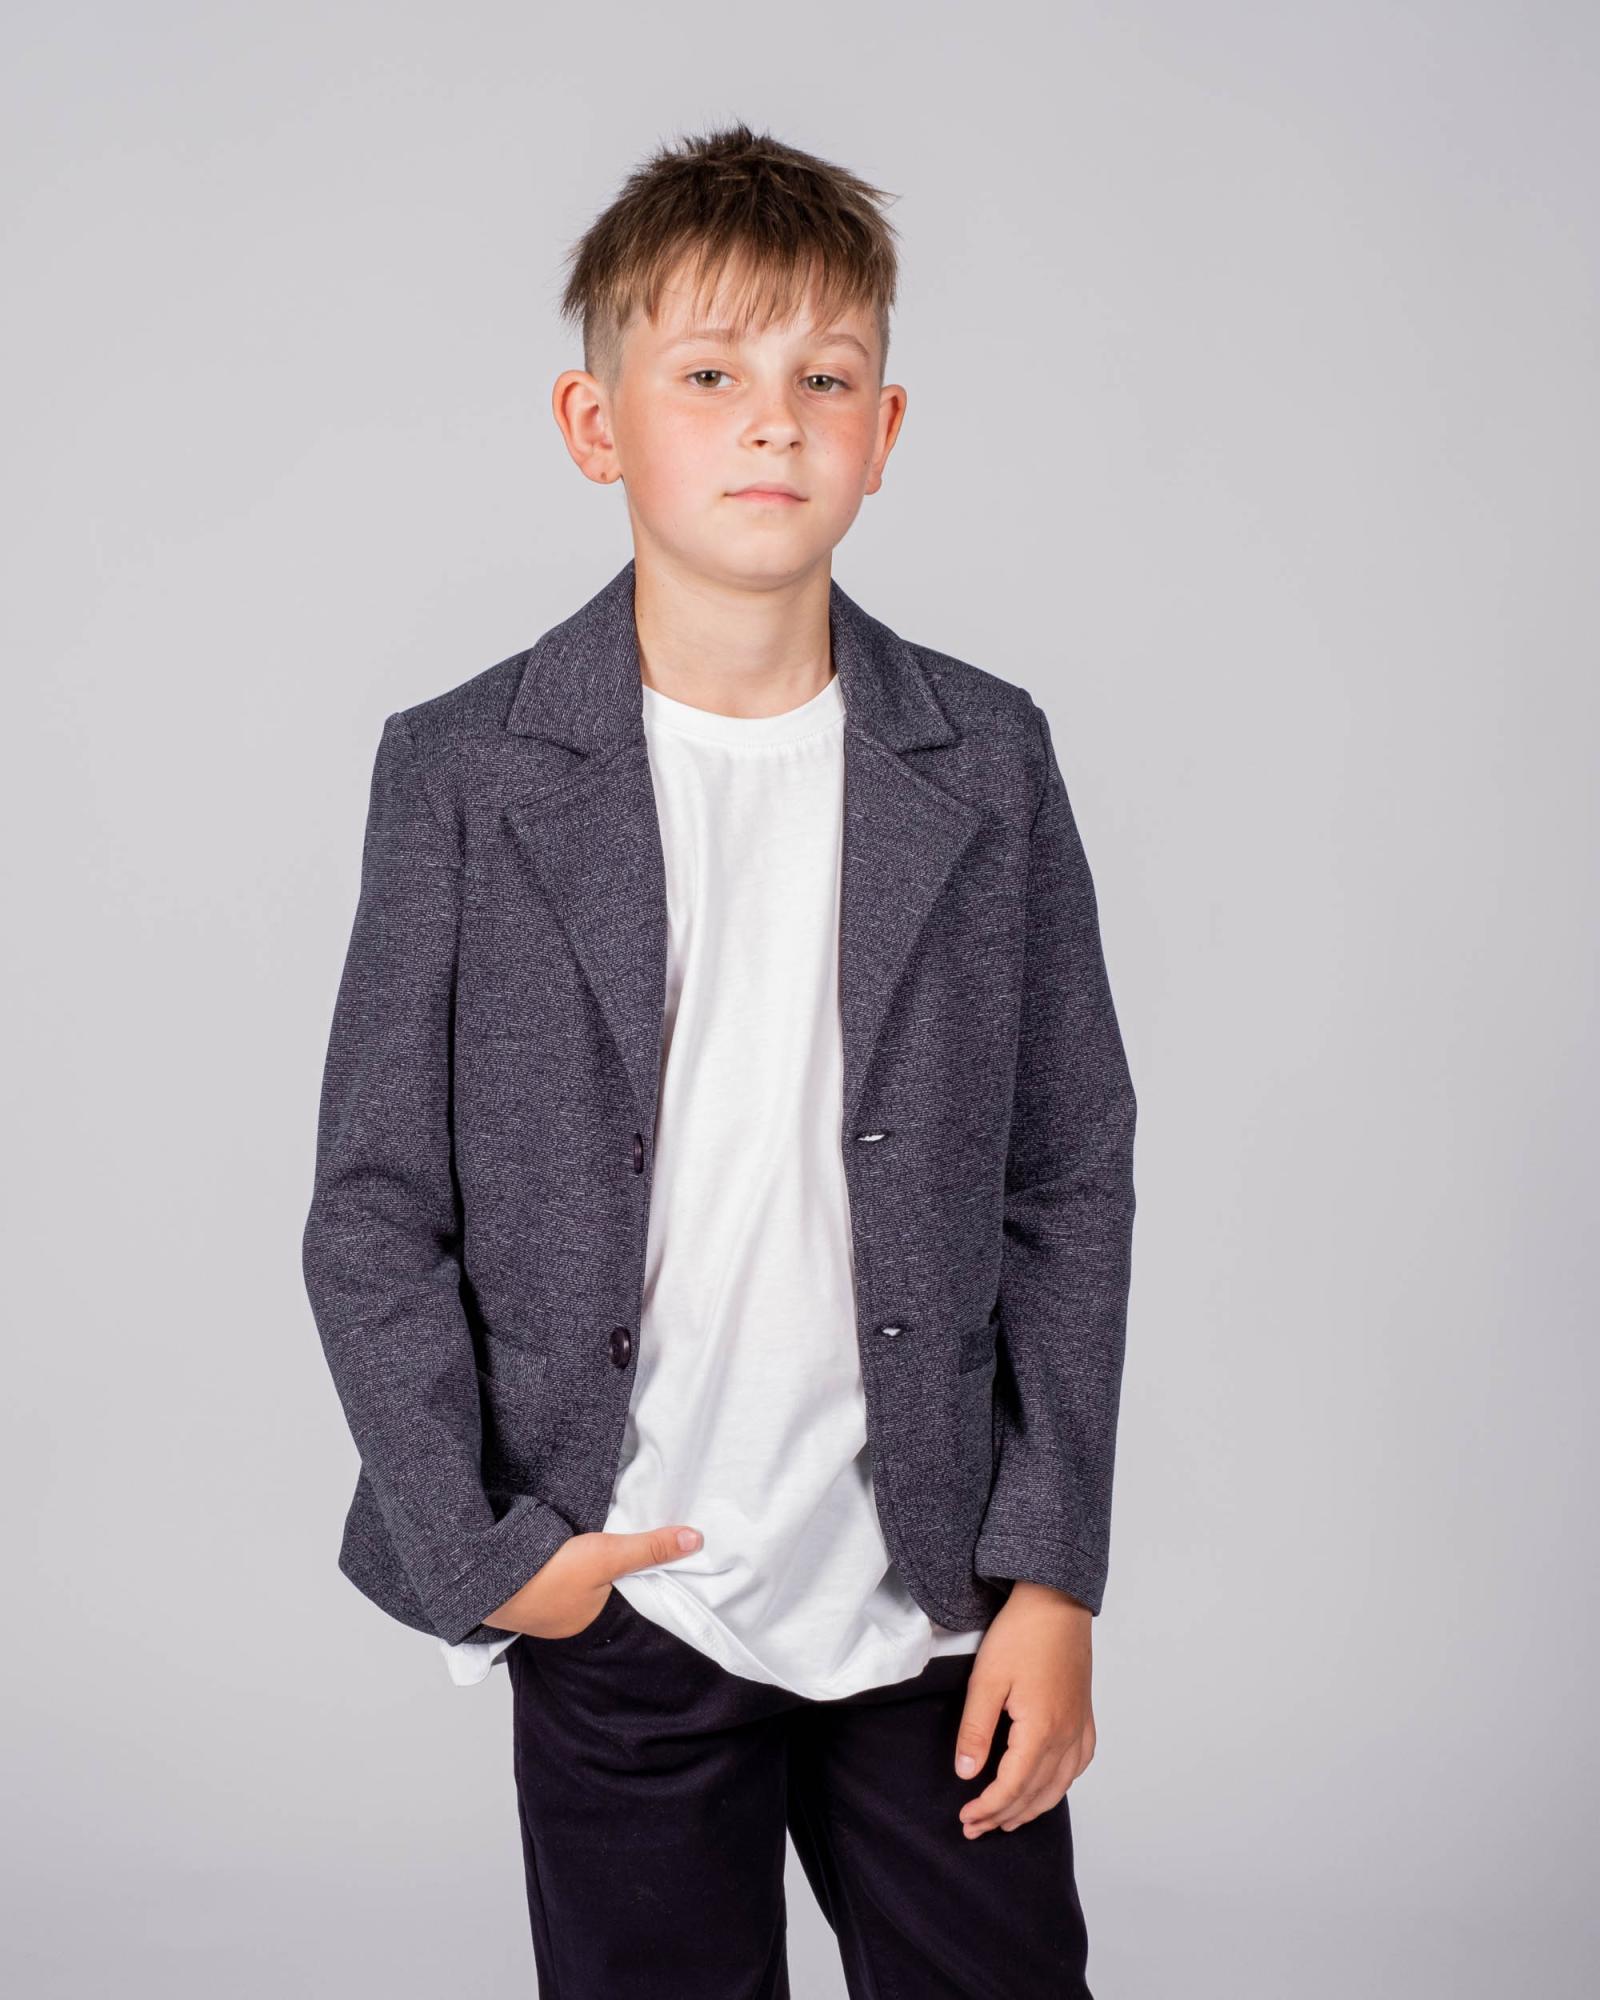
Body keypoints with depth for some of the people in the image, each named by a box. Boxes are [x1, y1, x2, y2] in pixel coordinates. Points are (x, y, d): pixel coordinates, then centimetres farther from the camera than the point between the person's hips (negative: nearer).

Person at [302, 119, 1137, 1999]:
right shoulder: (463, 774, -5)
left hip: (937, 1598, 2)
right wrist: (479, 1552, -7)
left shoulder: (986, 762, -1)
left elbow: (1072, 1177, 2)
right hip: (620, 1613, -1)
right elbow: (373, 1211, -2)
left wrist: (1054, 1575, -1)